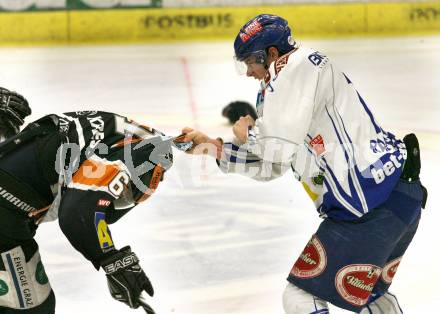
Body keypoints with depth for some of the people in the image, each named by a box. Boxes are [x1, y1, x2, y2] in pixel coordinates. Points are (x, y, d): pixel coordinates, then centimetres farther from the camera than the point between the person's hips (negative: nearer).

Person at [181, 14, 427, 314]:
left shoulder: (301, 63, -10)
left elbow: (279, 147, -19)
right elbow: (271, 165, 24)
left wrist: (247, 134, 2)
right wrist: (214, 147, 23)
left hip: (371, 206, -11)